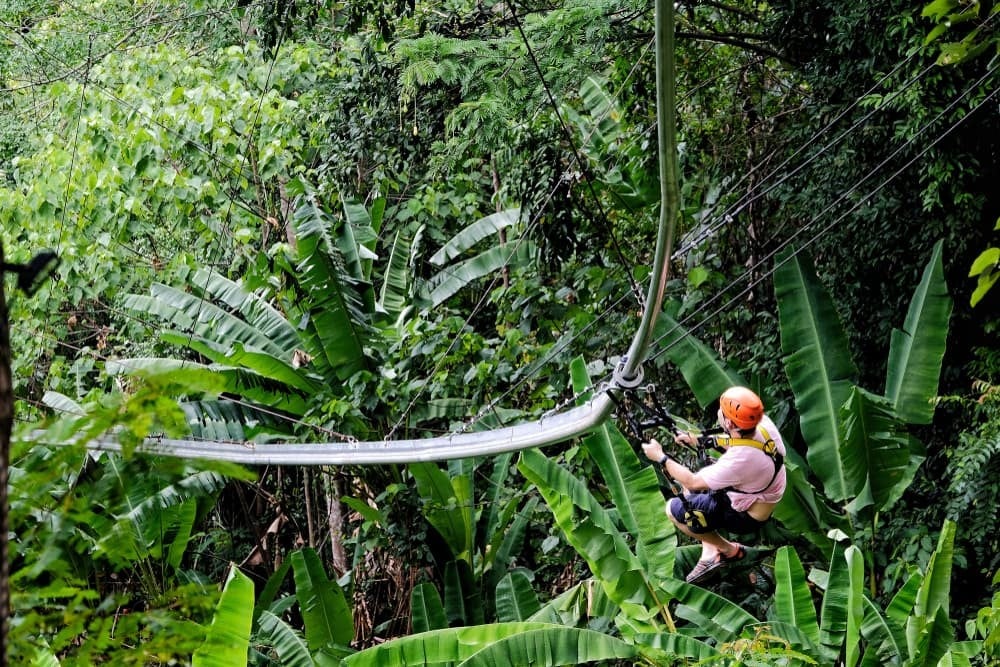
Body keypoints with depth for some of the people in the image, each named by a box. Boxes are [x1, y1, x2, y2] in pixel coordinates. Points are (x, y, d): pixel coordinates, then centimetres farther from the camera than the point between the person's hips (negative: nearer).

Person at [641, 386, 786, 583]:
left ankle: (729, 550, 12)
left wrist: (661, 457, -14)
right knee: (688, 481, 18)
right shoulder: (763, 422, -18)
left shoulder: (741, 459, -39)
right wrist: (698, 440, 2)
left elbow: (694, 482, -25)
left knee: (675, 509, -3)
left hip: (747, 516, -8)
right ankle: (709, 553, 19)